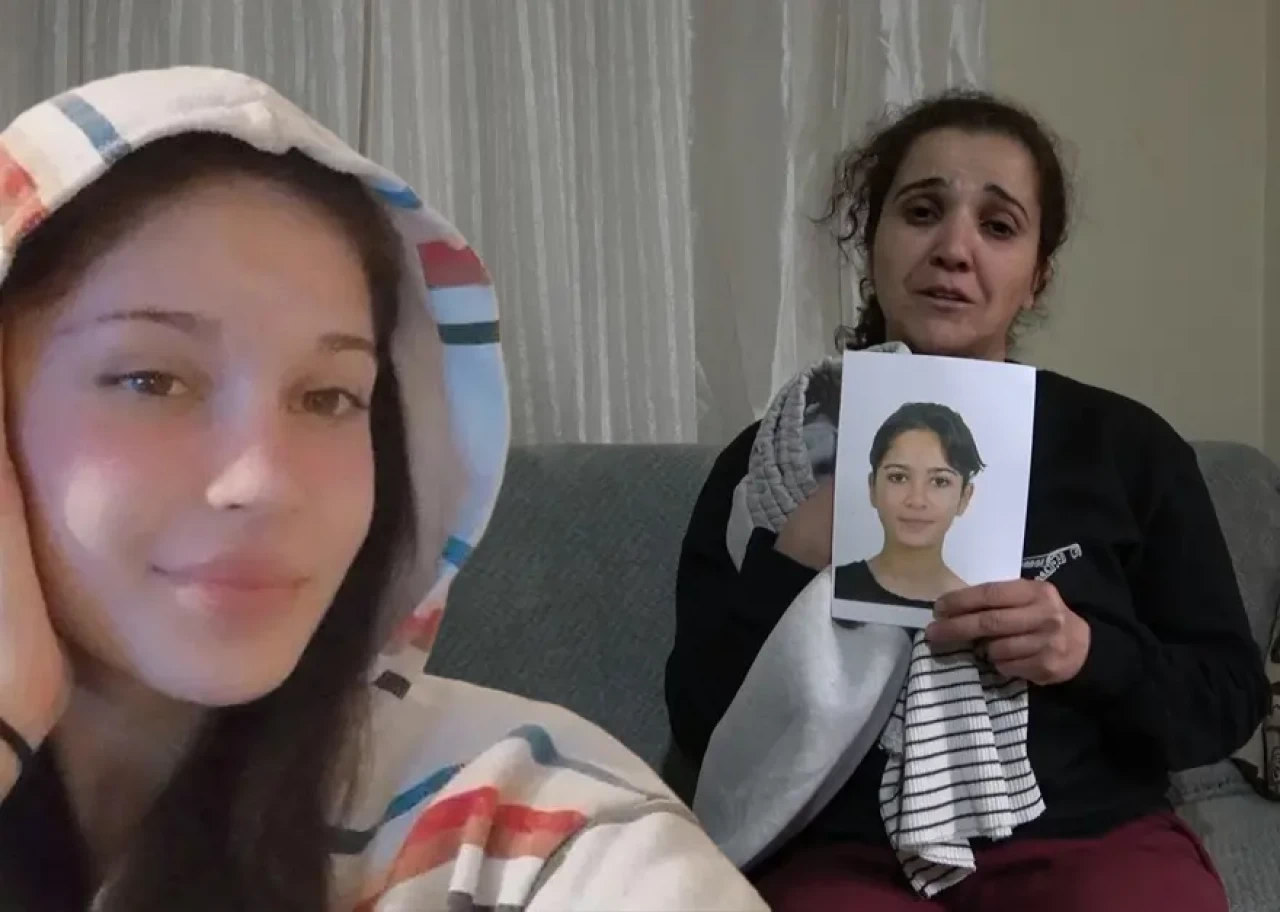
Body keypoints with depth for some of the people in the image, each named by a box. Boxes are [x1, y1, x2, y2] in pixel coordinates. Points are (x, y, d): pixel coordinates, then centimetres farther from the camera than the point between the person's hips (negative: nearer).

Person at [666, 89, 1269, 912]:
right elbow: (703, 728, -1)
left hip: (1096, 841, 1)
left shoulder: (1128, 446, 4)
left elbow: (1232, 698, 6)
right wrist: (796, 560, -16)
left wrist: (1092, 652, -13)